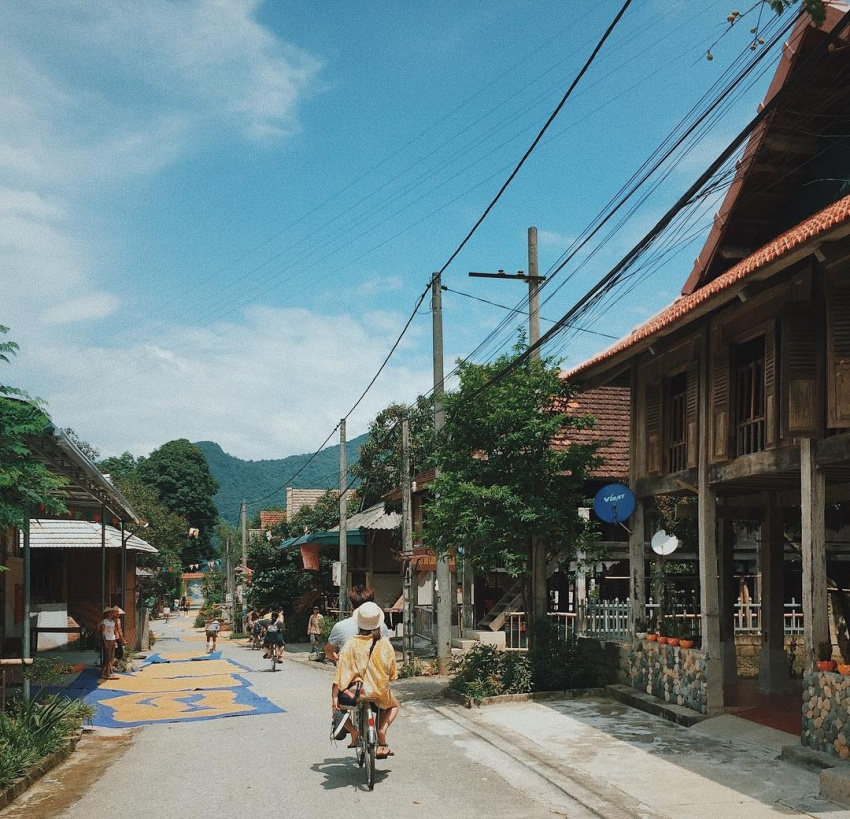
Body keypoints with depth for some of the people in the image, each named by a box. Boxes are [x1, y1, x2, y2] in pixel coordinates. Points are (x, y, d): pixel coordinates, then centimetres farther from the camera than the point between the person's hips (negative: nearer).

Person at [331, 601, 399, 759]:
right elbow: (392, 674, 2)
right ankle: (381, 730, 6)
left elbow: (341, 672, -10)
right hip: (380, 693, 1)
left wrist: (334, 696, -4)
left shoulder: (351, 643, -8)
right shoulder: (385, 643, -5)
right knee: (394, 706, 34)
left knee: (338, 705, 29)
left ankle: (353, 730, 1)